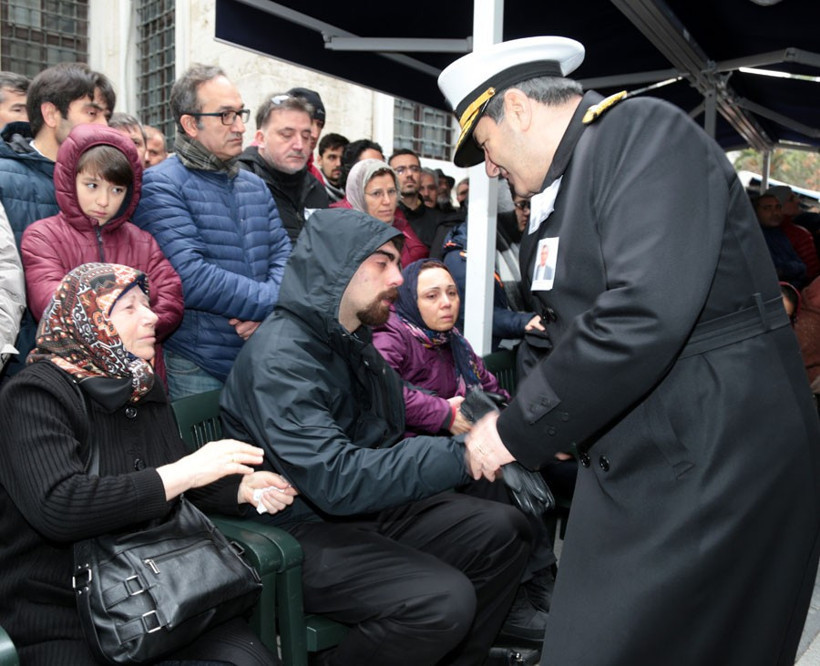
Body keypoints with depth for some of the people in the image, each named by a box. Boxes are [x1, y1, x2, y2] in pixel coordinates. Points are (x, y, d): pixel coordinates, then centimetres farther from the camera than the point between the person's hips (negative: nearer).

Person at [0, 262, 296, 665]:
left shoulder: (144, 390, 11)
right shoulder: (35, 395, -12)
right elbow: (57, 507, -27)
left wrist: (243, 489, 2)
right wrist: (184, 472, -27)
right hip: (64, 618, -5)